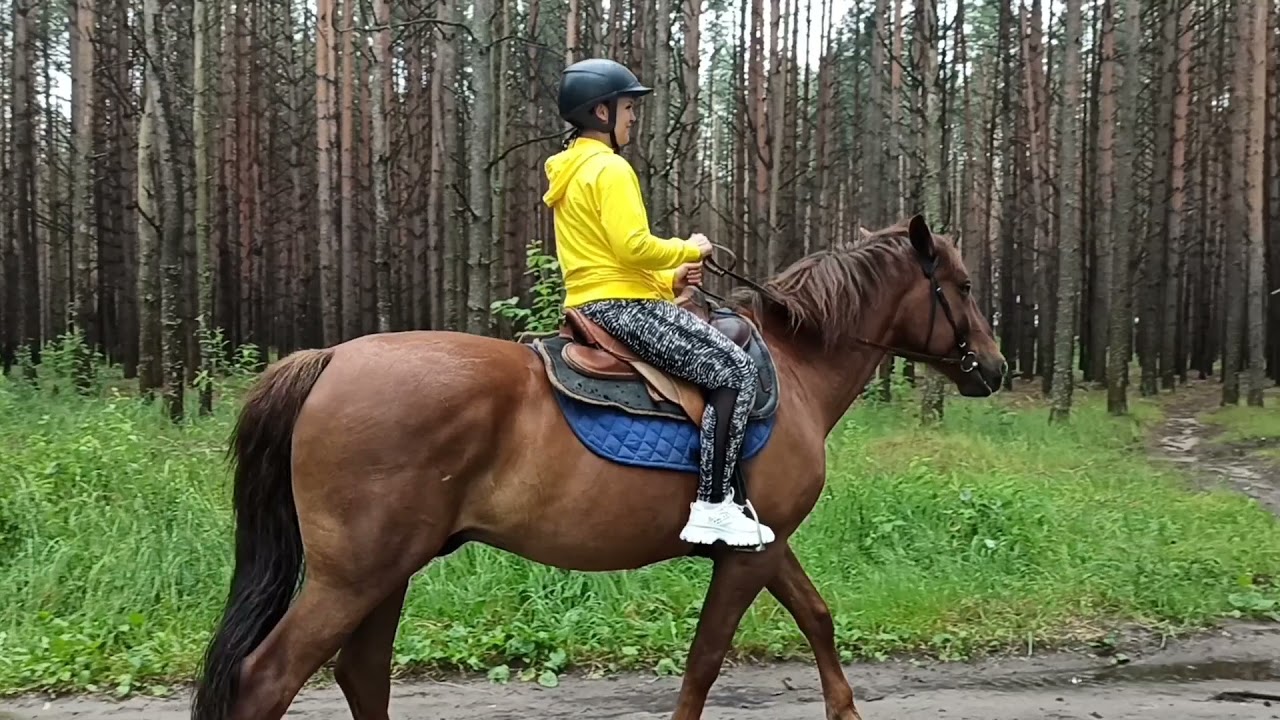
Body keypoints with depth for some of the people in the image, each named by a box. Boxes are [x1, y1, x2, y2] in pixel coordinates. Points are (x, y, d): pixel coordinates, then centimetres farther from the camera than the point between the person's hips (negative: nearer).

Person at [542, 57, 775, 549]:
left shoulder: (570, 172, 22)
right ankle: (711, 506, -18)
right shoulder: (609, 168, -11)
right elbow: (634, 246, -23)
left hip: (592, 305, 11)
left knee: (725, 366, 22)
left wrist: (670, 279, 14)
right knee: (735, 371, -13)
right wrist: (690, 249, -5)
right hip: (622, 306, -11)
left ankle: (712, 503, 20)